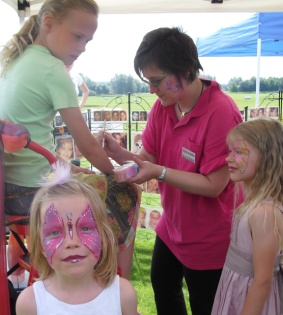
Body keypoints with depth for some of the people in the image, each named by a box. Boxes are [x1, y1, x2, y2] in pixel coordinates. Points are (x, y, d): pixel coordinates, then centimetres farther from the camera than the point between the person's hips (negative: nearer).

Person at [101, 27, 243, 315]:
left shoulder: (221, 113, -30)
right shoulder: (162, 106, -6)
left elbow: (214, 185, -27)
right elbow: (149, 158, -4)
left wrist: (159, 172, -33)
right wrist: (118, 153, -23)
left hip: (208, 236, -8)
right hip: (171, 226, 8)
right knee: (162, 286, 30)